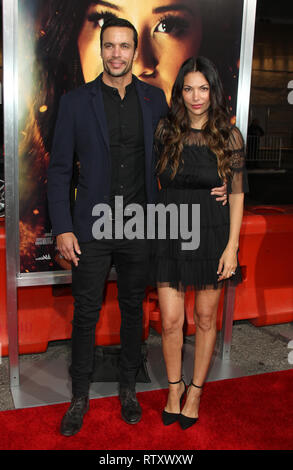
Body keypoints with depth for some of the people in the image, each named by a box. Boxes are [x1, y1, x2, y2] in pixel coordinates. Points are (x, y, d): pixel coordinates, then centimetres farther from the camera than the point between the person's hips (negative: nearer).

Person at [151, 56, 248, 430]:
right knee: (170, 320, 3)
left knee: (205, 318, 11)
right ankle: (174, 386, 28)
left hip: (211, 234, -1)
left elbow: (237, 194, -3)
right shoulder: (166, 130, 1)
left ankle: (195, 390, 31)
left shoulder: (229, 136, -3)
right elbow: (155, 182, 9)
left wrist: (232, 246, -8)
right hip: (170, 233, 1)